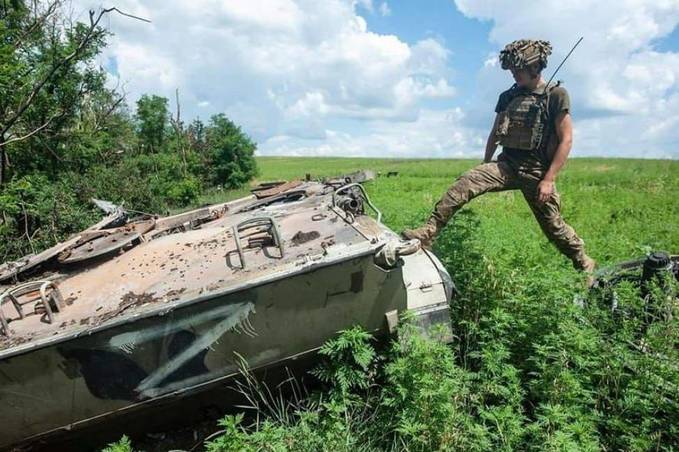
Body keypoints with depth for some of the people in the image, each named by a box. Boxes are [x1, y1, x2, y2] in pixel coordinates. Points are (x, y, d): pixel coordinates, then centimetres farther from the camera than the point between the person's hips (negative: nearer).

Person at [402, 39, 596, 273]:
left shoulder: (556, 94, -4)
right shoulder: (508, 96, 10)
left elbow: (566, 139, -8)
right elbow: (494, 135, 20)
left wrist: (548, 179, -14)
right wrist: (484, 167, 19)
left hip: (537, 170, -3)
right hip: (507, 164, 4)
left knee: (553, 225, 5)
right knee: (465, 182, -21)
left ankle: (585, 264, 30)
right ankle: (428, 232, -26)